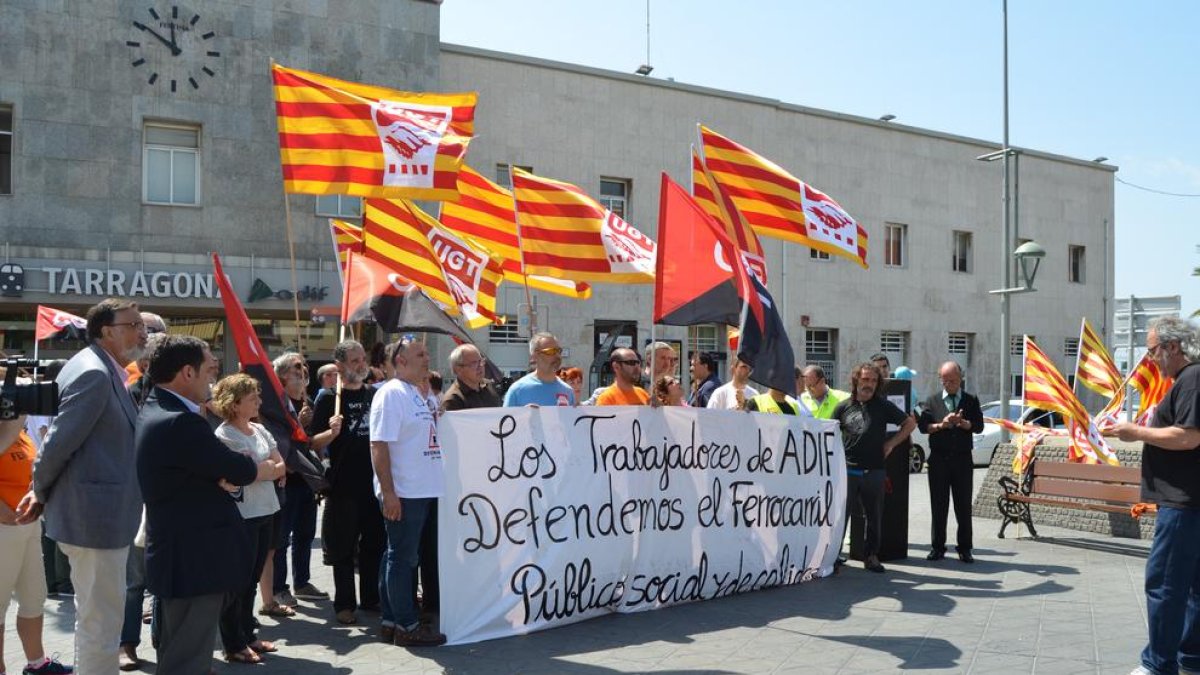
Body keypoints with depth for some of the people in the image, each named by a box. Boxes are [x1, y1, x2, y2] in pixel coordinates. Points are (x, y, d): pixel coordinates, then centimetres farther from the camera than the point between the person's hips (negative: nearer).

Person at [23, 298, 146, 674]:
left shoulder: (105, 371, 13)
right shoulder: (93, 373, -19)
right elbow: (60, 441, -20)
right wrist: (42, 492, -5)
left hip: (103, 515, 10)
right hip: (95, 516, -10)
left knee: (96, 617, 22)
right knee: (101, 623, -1)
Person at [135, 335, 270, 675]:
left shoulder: (153, 411, 8)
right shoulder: (180, 422, -24)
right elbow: (240, 471, -18)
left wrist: (221, 476, -12)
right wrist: (272, 467, 3)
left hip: (180, 552, 11)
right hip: (195, 557, -11)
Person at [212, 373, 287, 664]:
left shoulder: (260, 430, 10)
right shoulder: (224, 435, -12)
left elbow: (281, 467, 5)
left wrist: (259, 470, -10)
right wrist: (270, 468, -7)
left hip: (265, 511, 7)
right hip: (241, 515, -7)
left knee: (252, 577, 15)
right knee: (238, 579, 1)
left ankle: (248, 635, 25)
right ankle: (233, 645, 11)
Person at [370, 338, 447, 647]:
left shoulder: (417, 393, 16)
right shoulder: (390, 394, -12)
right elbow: (378, 446, -18)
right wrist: (388, 492, -22)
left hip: (422, 491, 9)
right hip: (402, 493, -9)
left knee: (400, 556, 14)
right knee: (402, 557, -1)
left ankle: (390, 621, 22)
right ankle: (406, 626, 7)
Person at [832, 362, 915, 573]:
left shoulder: (883, 406, 5)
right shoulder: (843, 407, 6)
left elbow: (910, 423, 12)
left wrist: (891, 443, 3)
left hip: (874, 471, 1)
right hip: (848, 471, -1)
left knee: (874, 516, 9)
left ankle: (871, 556, 22)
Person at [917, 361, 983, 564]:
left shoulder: (971, 401, 7)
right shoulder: (932, 401, 8)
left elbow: (979, 426, -3)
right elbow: (923, 425, -1)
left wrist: (962, 422, -20)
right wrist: (941, 425, -17)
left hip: (962, 459, 0)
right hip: (939, 458, 0)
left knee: (963, 506, 3)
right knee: (938, 505, 4)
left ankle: (965, 549, 11)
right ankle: (937, 547, 11)